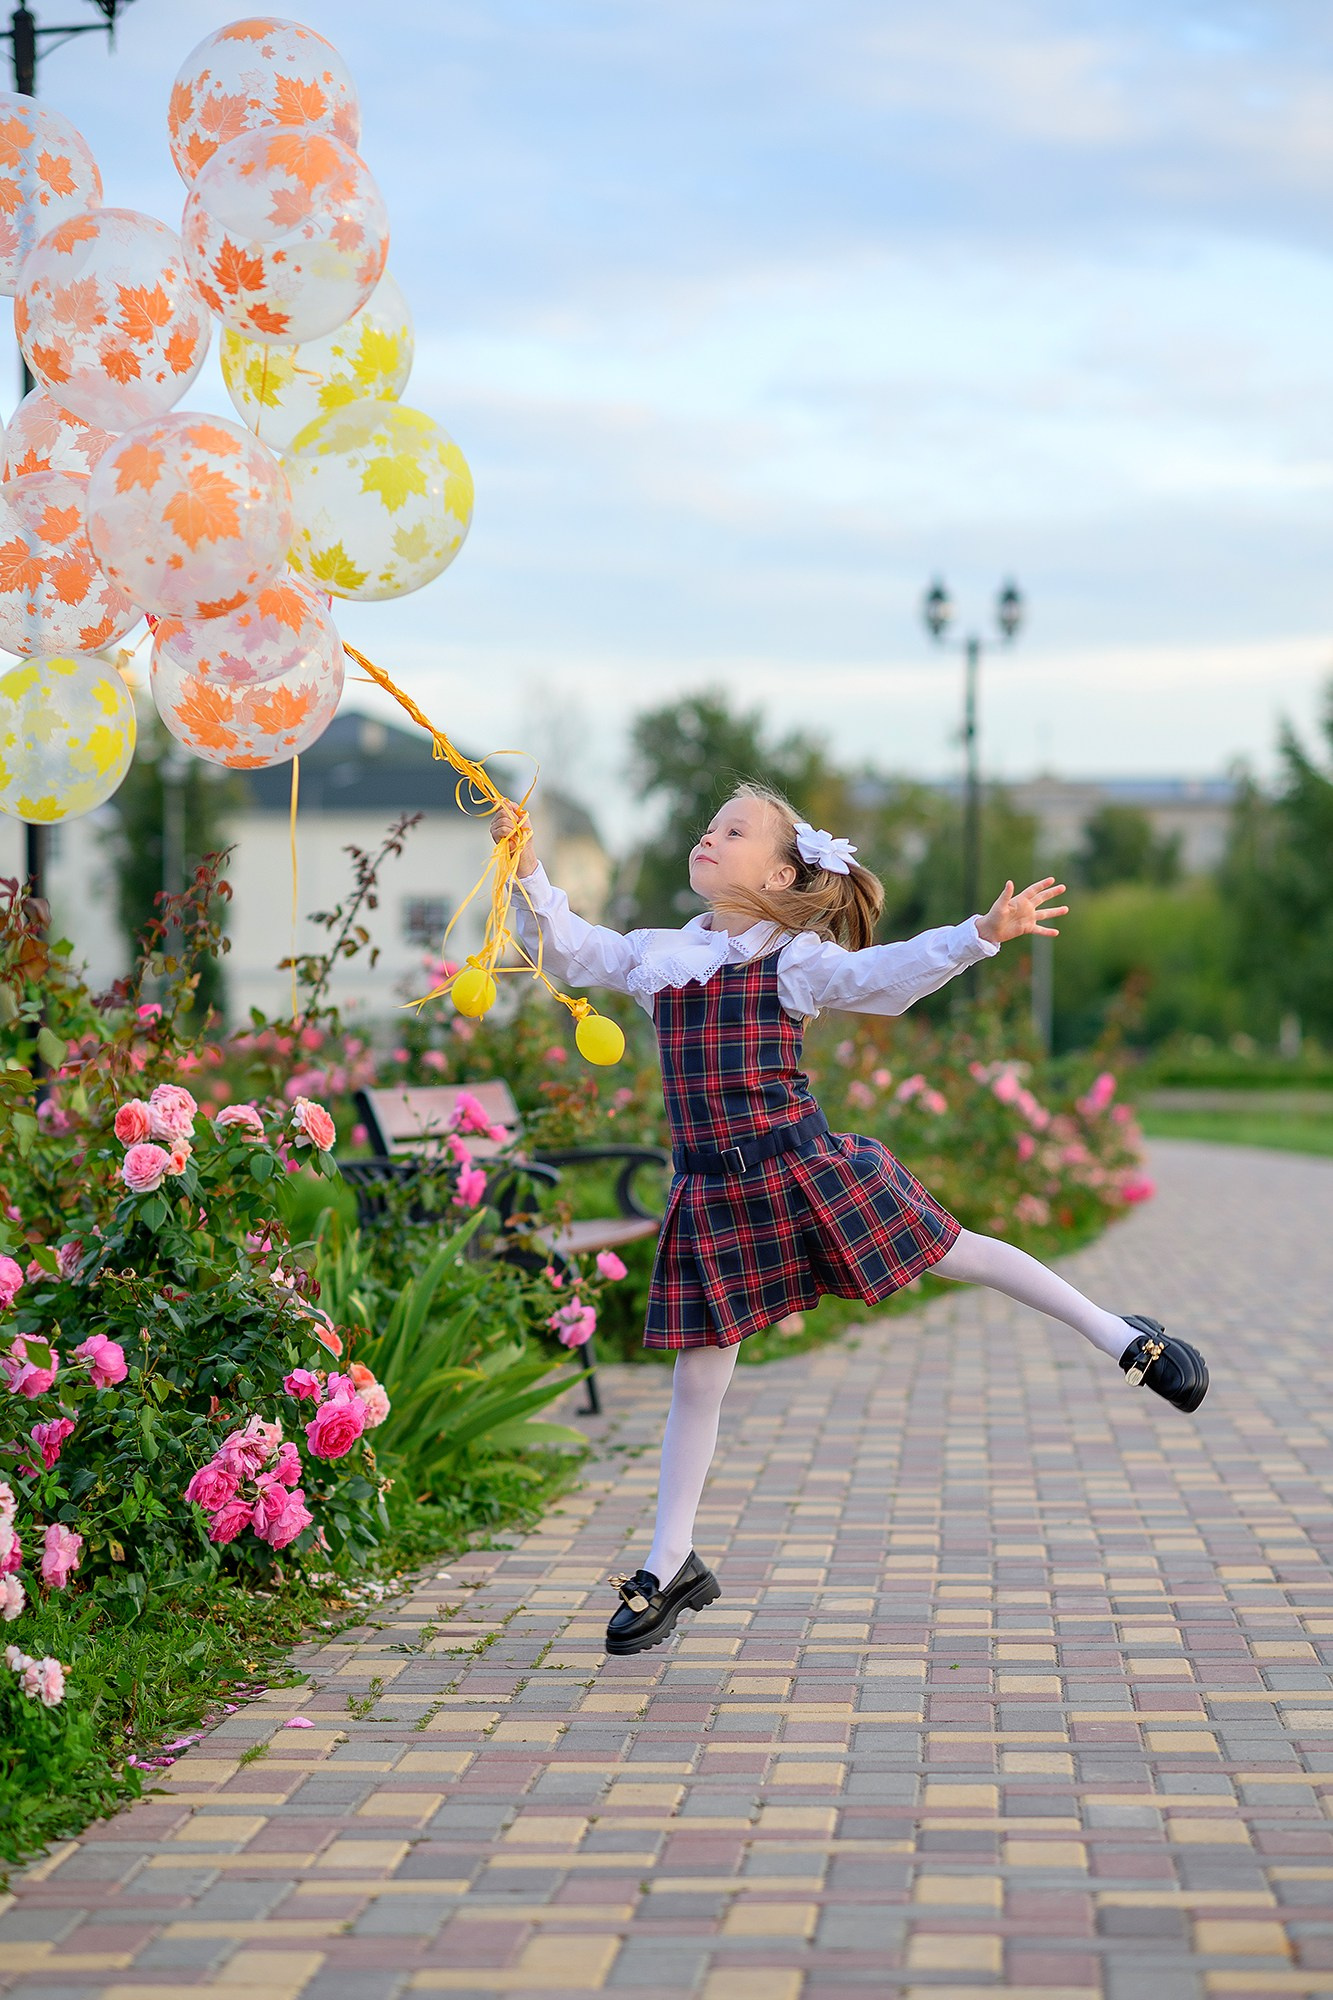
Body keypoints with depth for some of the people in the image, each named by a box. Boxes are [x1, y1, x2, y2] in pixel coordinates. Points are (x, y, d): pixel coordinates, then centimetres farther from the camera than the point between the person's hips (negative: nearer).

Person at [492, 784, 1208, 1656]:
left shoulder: (794, 959, -2)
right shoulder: (656, 956, 12)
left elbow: (887, 974, -15)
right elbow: (566, 946, 14)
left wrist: (985, 932, -28)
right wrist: (528, 871, 0)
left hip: (803, 1166, -3)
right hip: (711, 1191, 3)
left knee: (951, 1252, 2)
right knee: (699, 1375, 7)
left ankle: (1120, 1333, 21)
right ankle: (671, 1566, 15)